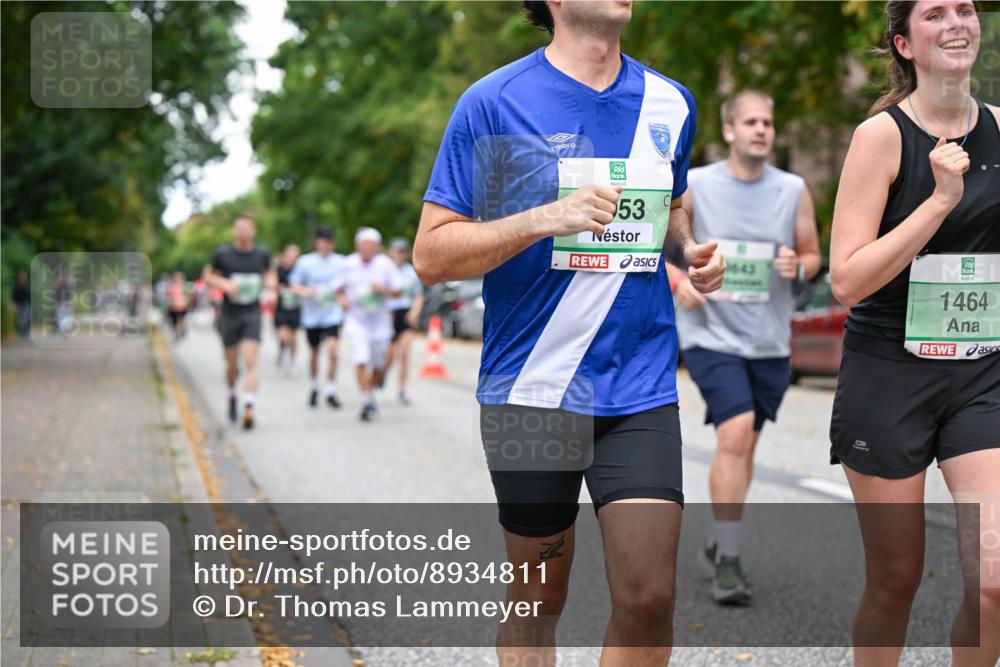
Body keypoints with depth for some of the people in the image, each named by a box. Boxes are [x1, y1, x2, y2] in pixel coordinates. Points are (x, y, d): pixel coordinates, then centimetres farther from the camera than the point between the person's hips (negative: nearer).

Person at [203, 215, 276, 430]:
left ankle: (249, 408, -20)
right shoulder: (222, 253, -4)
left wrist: (270, 287, 1)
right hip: (230, 314, 0)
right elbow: (209, 275, 6)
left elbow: (269, 273, 20)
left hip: (252, 313, 0)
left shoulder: (262, 253, 2)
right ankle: (232, 396, 38)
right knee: (232, 362, 9)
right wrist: (224, 284, -13)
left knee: (250, 361, -14)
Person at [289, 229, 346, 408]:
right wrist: (305, 291, -17)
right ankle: (313, 388, 33)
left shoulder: (341, 262, 1)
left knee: (332, 350, -17)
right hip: (312, 315, 1)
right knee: (314, 353, 12)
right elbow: (295, 284, 2)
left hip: (333, 314, -1)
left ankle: (331, 391, -9)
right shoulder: (305, 262, 0)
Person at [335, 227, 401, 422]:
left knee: (379, 366, 9)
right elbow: (338, 287, 14)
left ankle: (371, 393, 34)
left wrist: (383, 289, -20)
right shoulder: (349, 264, 0)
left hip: (380, 320, 1)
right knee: (361, 361, -16)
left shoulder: (385, 264, -3)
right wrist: (342, 298, -7)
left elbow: (397, 292, 0)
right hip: (356, 319, -1)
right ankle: (366, 400, -12)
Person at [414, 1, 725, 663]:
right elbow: (432, 254, -6)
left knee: (649, 595, -7)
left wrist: (691, 250, 5)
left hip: (641, 391, 3)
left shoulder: (670, 103, 9)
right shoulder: (493, 102, -4)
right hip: (531, 388, -2)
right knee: (539, 597, 10)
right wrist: (544, 219, -20)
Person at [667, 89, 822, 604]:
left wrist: (798, 267, -12)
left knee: (743, 445, 13)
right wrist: (677, 280, -12)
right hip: (711, 334, -4)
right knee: (735, 434, -19)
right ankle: (727, 561, -11)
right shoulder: (694, 185, -4)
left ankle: (717, 547, 31)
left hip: (769, 341, 4)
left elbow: (813, 255, 11)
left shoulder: (793, 190, 2)